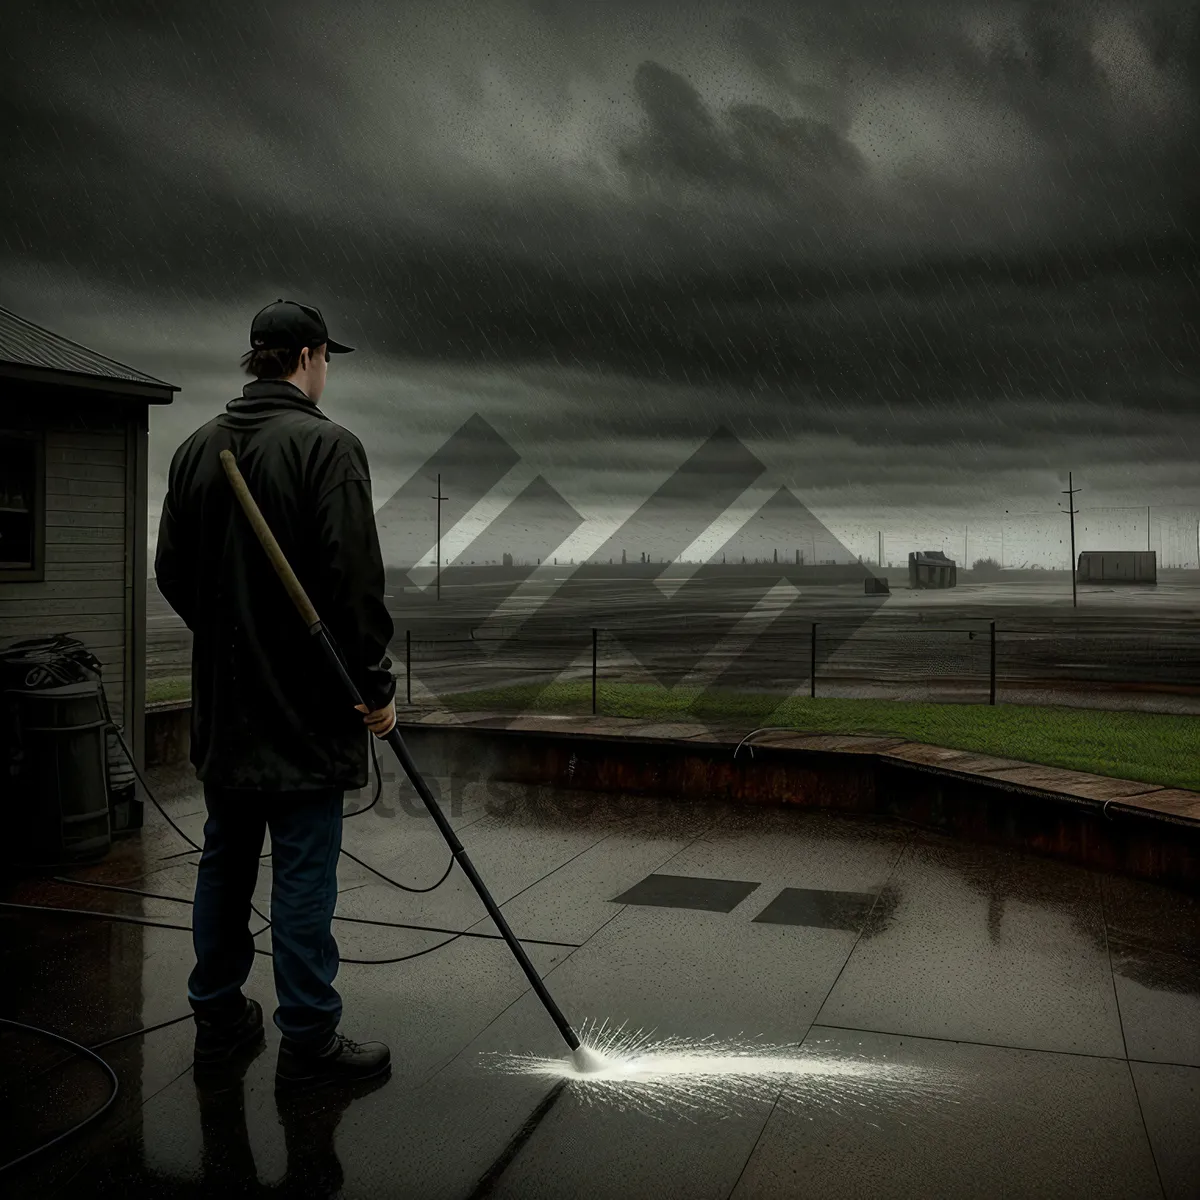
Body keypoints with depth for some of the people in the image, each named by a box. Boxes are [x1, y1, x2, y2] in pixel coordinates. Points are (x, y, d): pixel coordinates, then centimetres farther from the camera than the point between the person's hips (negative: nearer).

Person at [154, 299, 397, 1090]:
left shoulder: (196, 449, 8)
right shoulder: (326, 445, -13)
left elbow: (171, 570, 12)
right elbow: (355, 581, -19)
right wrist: (376, 685, -11)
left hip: (222, 703, 7)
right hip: (304, 706, -7)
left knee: (226, 862, 17)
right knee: (304, 874, 1)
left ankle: (219, 1017, 29)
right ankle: (309, 1040, 10)